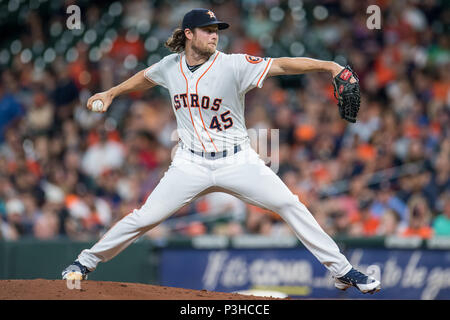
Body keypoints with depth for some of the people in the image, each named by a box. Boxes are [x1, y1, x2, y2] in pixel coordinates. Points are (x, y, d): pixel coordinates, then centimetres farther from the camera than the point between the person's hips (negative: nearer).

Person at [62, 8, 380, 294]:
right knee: (144, 217, -3)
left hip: (237, 161, -2)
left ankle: (341, 270, -5)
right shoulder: (171, 66, -1)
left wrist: (327, 66, -37)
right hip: (191, 164, 2)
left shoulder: (233, 65, -14)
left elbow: (280, 65, -26)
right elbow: (146, 77, 23)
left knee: (290, 205, -13)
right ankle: (86, 262, 15)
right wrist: (111, 93, 26)